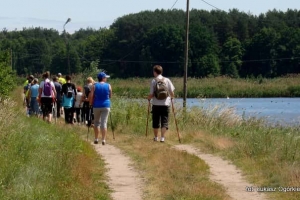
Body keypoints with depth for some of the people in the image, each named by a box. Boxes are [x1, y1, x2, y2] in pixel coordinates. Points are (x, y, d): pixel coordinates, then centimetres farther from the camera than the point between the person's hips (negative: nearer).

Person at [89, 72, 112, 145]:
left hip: (96, 106, 1)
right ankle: (103, 140, -6)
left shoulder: (94, 86, -3)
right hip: (106, 106, -1)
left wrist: (91, 103, 8)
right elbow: (110, 96, 7)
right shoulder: (108, 86, -2)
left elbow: (91, 96, -7)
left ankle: (96, 139, 16)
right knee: (104, 122, -1)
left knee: (96, 122, 13)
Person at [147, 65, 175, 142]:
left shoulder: (153, 81, -4)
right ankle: (162, 137, -6)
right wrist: (171, 97, 22)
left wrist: (149, 98, 16)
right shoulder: (167, 80, 0)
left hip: (156, 105, 0)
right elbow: (172, 92, 0)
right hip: (165, 104, 0)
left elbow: (151, 94, -6)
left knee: (156, 122, 12)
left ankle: (156, 137, 21)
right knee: (164, 122, 3)